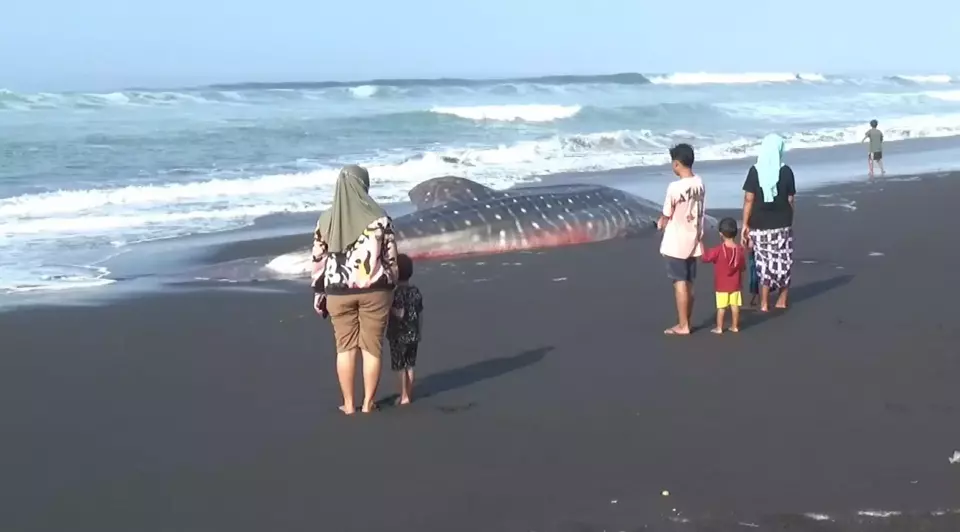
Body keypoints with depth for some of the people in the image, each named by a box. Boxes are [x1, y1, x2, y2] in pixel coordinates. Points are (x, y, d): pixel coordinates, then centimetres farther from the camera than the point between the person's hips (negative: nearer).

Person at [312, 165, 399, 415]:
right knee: (372, 347, 7)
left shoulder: (326, 219, -1)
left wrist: (319, 293, 10)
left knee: (345, 347, 10)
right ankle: (368, 402, 12)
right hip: (374, 290, -1)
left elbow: (319, 259, 2)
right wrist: (391, 286, 10)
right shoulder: (378, 217, -5)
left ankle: (348, 404, 13)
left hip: (338, 292, 1)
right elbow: (390, 255, -2)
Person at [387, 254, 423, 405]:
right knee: (409, 365, 14)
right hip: (413, 335, 6)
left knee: (400, 367, 2)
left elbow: (399, 314, -24)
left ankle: (404, 396, 4)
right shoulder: (416, 292, 6)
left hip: (399, 336, -6)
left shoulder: (396, 293, -16)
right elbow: (420, 315, 9)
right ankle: (409, 394, 18)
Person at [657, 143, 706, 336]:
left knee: (680, 283, 0)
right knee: (689, 284, 13)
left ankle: (683, 326, 4)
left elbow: (666, 216, -11)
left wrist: (661, 223, 12)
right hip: (693, 241, 7)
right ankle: (686, 322, 21)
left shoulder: (675, 187, -21)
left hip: (676, 243, -7)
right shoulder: (700, 184, 1)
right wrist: (665, 219, 13)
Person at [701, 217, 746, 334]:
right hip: (735, 284, 3)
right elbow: (743, 266, 4)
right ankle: (735, 326, 16)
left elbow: (705, 257, -11)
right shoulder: (740, 249, -4)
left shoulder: (718, 250, -17)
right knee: (735, 305, 9)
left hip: (721, 285, -3)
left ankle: (719, 328, 5)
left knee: (721, 307, 1)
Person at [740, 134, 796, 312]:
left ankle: (764, 303, 8)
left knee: (763, 263, 6)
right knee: (783, 261, 15)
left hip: (760, 225, -1)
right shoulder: (786, 171, -5)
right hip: (782, 224, 1)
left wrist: (745, 225, -3)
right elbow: (790, 200, 0)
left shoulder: (755, 171, -8)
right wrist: (788, 220, 13)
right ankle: (782, 300, 23)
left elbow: (748, 200, -9)